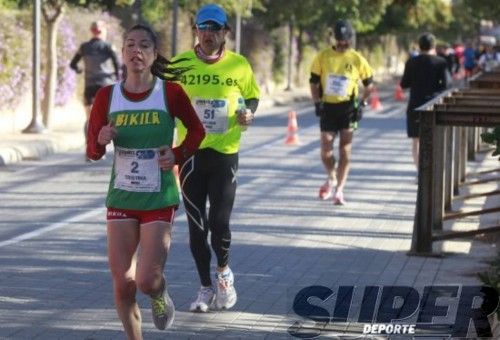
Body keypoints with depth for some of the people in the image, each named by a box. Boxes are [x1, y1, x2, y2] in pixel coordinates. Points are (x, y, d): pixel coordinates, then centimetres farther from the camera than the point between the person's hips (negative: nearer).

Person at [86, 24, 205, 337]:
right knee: (122, 283, 0)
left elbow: (197, 130, 8)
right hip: (121, 198, 2)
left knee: (147, 280, -10)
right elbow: (92, 152, 5)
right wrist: (101, 141, -17)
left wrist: (178, 155, -9)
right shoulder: (107, 96, -1)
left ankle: (161, 297, 27)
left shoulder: (170, 93, -7)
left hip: (159, 199, -2)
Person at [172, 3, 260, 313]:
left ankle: (224, 272, 23)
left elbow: (253, 96, 14)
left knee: (219, 222, -8)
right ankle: (206, 287, 22)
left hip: (225, 153, -1)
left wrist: (248, 113, -7)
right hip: (190, 153, 1)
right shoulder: (180, 64, -2)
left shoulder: (240, 65, -1)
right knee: (197, 226, 6)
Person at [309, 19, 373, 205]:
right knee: (326, 149, -1)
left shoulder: (357, 59, -1)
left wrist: (362, 102, 0)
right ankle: (331, 178, 29)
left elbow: (369, 84, 10)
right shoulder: (323, 57, 1)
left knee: (345, 151, -3)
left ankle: (339, 190, 3)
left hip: (348, 108, -1)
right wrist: (317, 102, -2)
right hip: (328, 107, 1)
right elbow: (314, 82, 8)